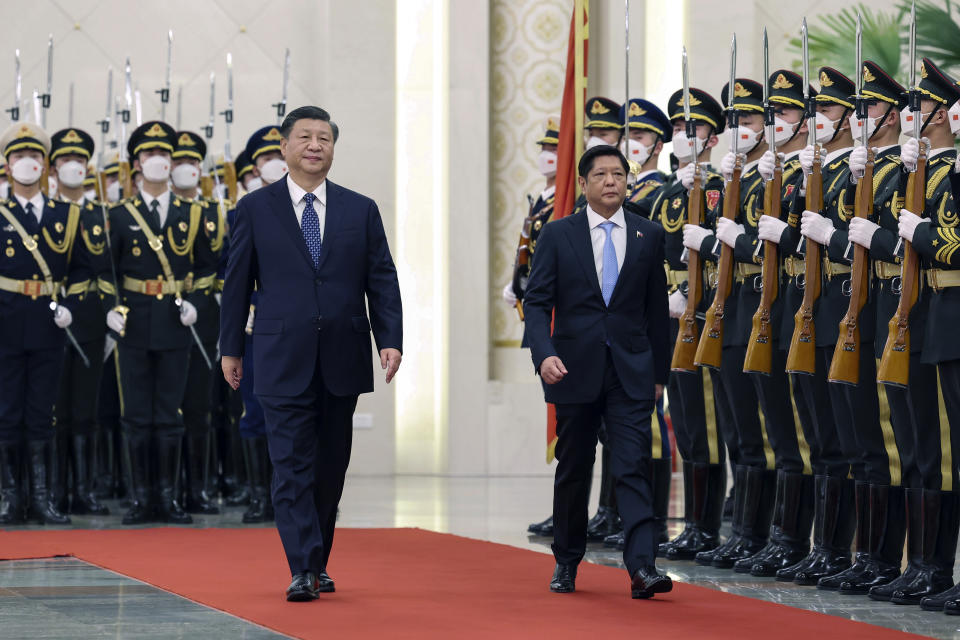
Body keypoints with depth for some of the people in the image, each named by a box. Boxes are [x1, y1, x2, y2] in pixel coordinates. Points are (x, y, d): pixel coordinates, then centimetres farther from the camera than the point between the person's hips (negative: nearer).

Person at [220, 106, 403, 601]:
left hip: (342, 362, 3)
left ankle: (317, 563, 22)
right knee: (292, 467, -8)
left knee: (331, 468, 10)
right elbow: (237, 281, 6)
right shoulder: (255, 208, 4)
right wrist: (231, 348, 6)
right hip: (284, 361, -3)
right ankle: (303, 571, -11)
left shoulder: (361, 210, 9)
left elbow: (382, 280, 6)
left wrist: (390, 339, -5)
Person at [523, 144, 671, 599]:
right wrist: (545, 354, -17)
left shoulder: (649, 236, 7)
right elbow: (536, 302, -1)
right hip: (575, 369, 0)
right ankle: (566, 563, 24)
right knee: (573, 469, 10)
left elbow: (657, 309, 10)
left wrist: (659, 372, 9)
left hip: (631, 371, 0)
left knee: (634, 467, -10)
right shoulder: (558, 235, 3)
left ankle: (642, 566, -18)